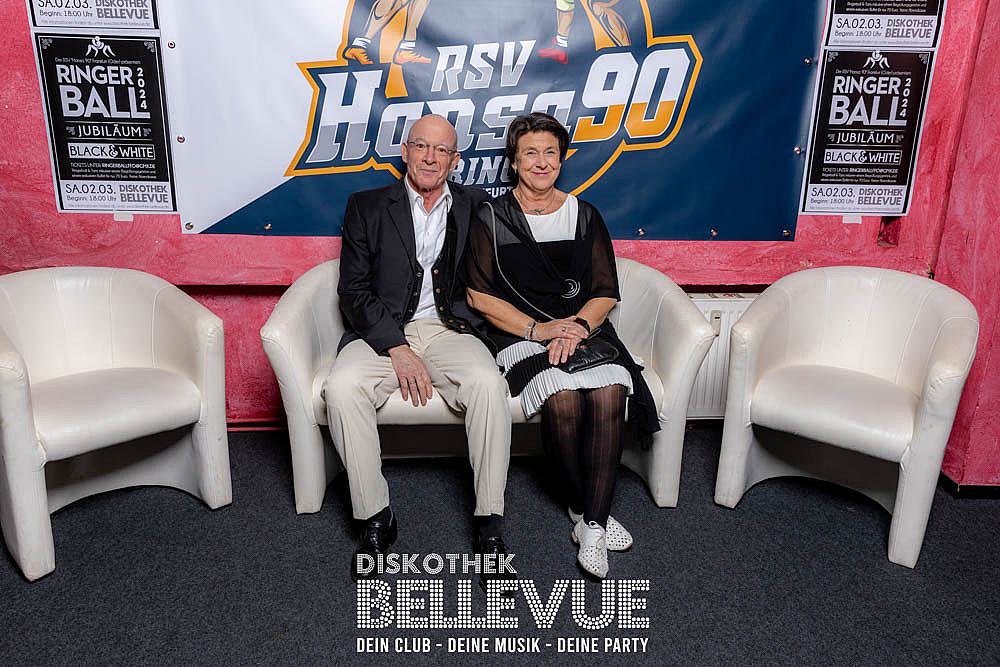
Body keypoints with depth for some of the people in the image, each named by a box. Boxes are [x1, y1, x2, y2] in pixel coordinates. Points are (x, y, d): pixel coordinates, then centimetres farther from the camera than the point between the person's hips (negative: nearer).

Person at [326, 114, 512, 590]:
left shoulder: (475, 207, 13)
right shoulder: (367, 207, 10)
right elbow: (354, 291, 0)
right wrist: (397, 348, -13)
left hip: (449, 330, 0)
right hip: (382, 333, 0)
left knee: (488, 385, -31)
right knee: (341, 389, -29)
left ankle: (489, 525, -19)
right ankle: (376, 519, -14)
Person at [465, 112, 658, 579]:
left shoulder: (584, 216, 14)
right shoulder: (491, 218, 6)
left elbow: (606, 293, 9)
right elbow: (479, 296, -1)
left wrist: (577, 326, -12)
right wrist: (539, 329, -11)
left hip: (584, 328, 2)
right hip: (520, 335, -2)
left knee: (609, 394, -29)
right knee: (562, 397, -31)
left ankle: (592, 524, -19)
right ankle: (583, 510, -7)